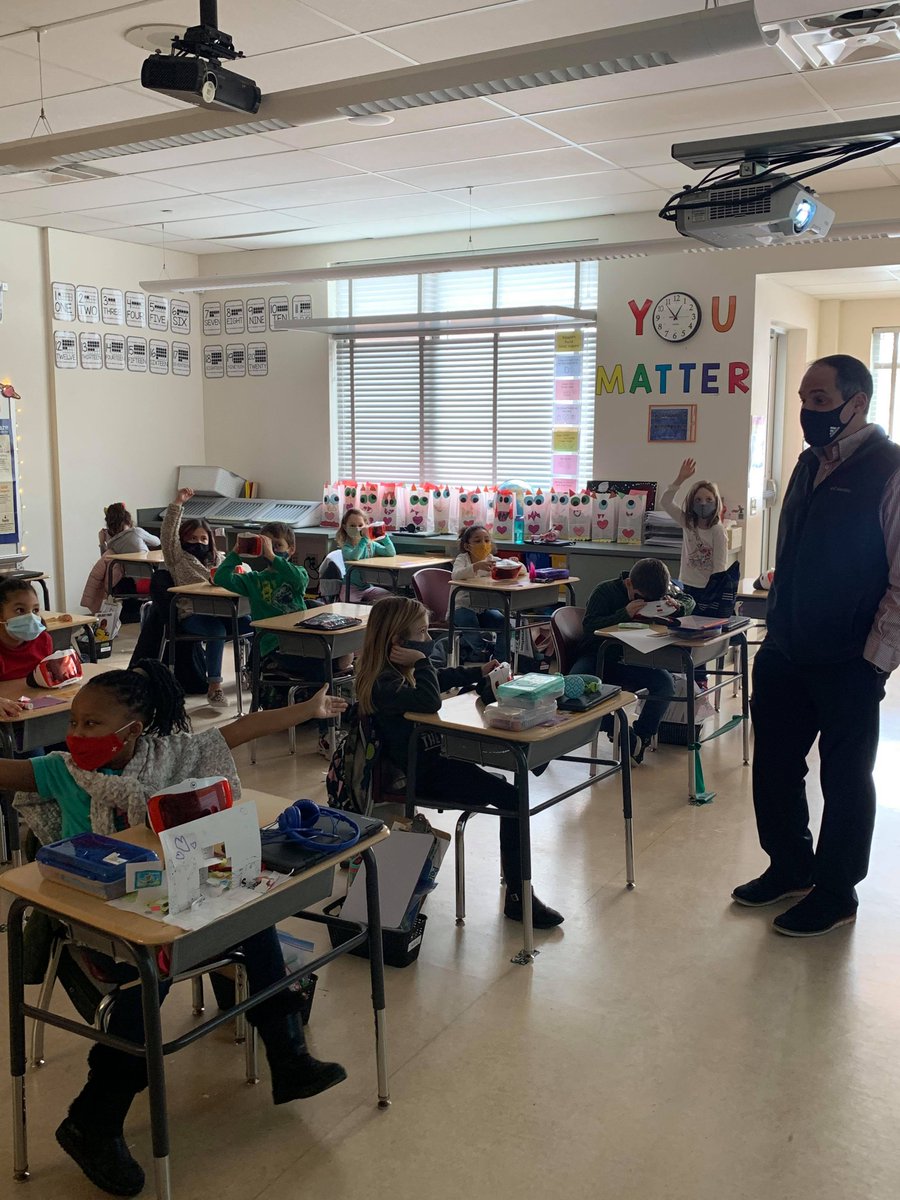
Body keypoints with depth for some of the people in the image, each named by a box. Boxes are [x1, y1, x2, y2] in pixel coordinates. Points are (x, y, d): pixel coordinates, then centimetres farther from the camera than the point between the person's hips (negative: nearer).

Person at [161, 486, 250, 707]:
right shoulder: (179, 558, 12)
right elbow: (168, 534, -2)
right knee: (217, 630, -36)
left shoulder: (217, 559, 26)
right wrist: (177, 504, -10)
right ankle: (214, 686, -30)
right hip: (192, 614, -5)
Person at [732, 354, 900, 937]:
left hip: (848, 664, -7)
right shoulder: (811, 464, 11)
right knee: (774, 766, 15)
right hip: (785, 653, 7)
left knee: (845, 779, 8)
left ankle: (836, 892, 24)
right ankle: (790, 867, 35)